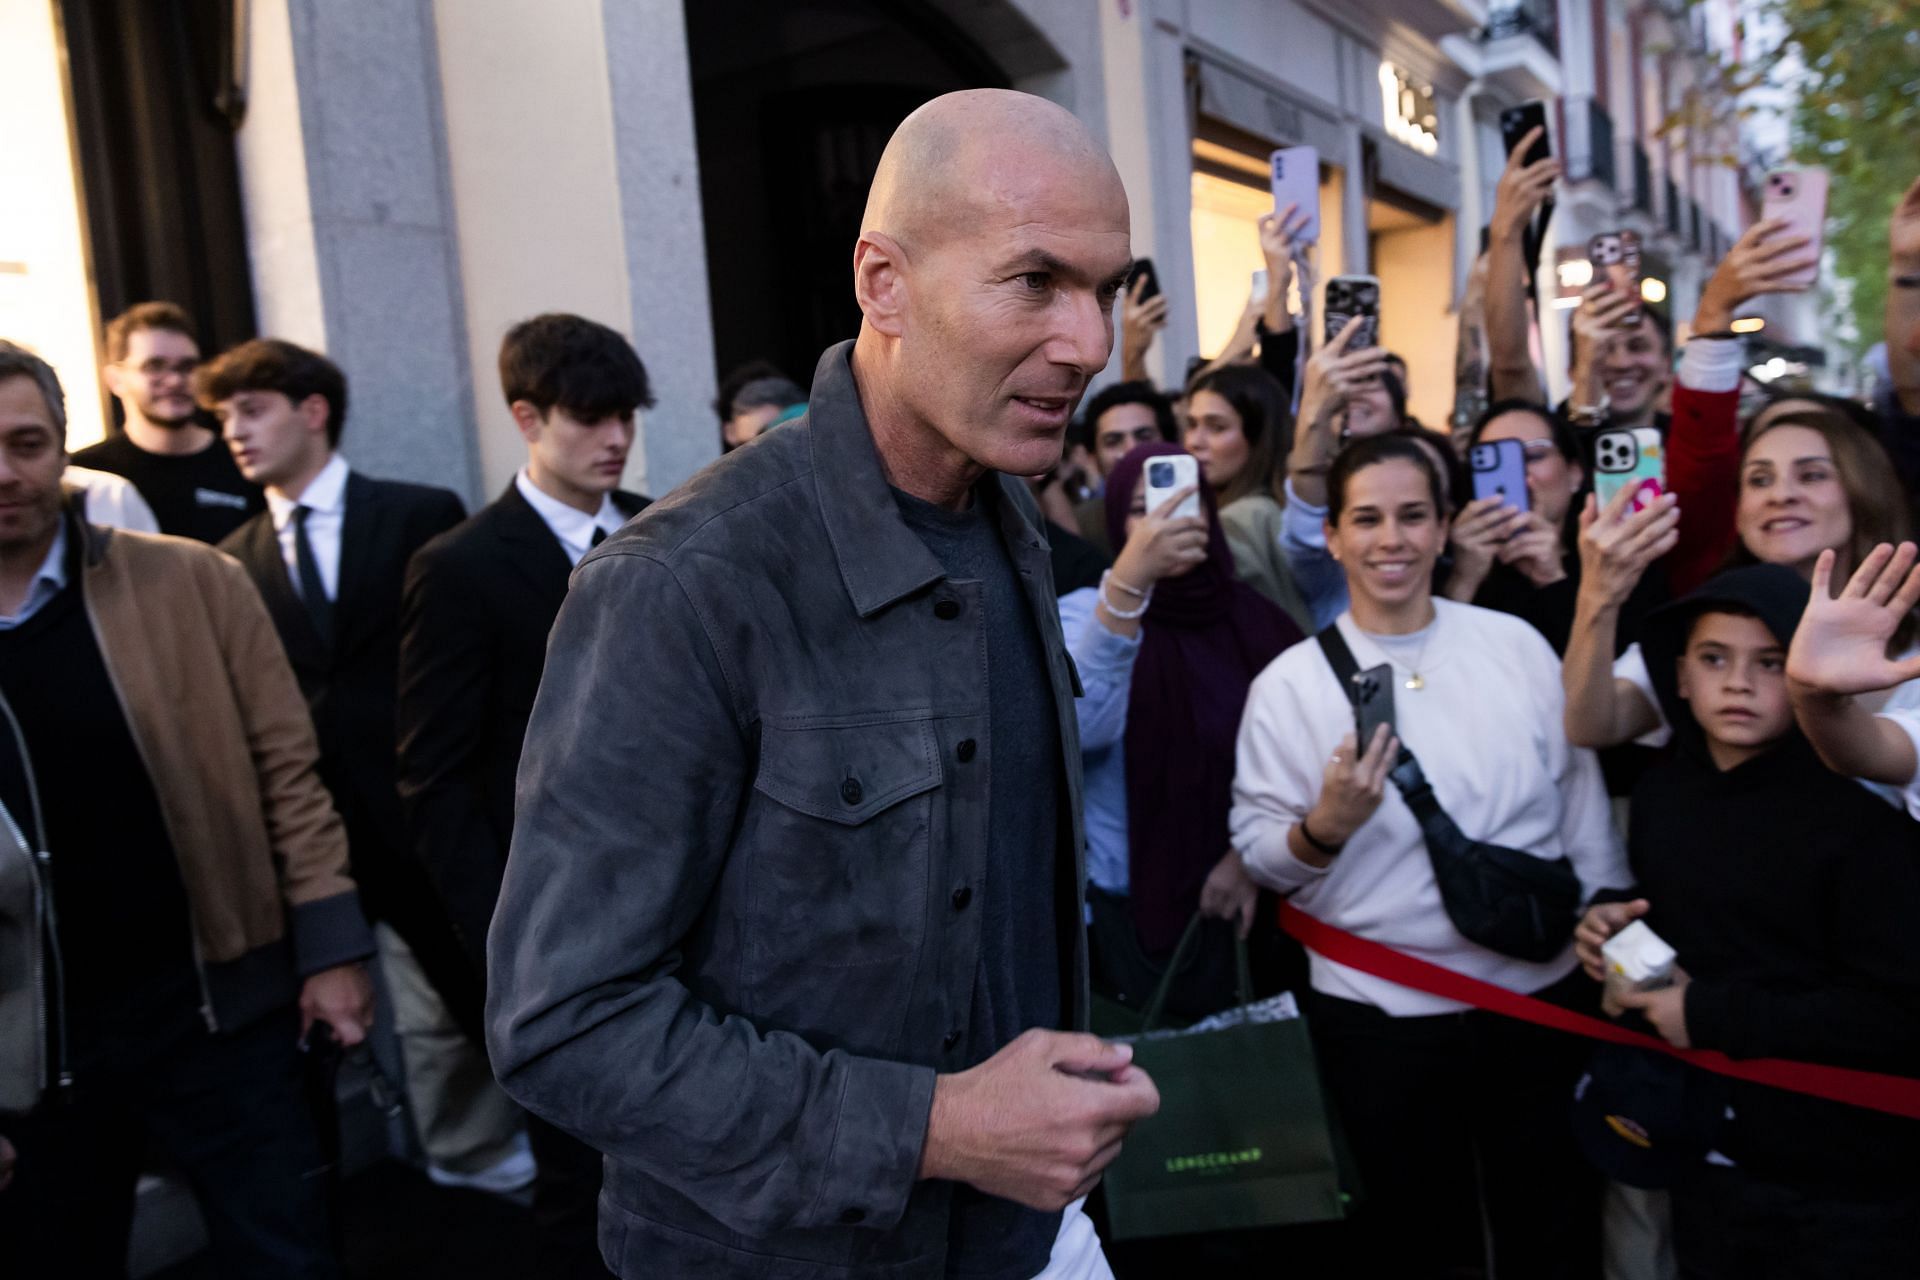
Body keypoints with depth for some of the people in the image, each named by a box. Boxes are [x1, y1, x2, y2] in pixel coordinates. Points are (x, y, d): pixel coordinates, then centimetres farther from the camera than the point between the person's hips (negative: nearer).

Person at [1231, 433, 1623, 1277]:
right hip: (1380, 1016, -2)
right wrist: (1324, 828, -25)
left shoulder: (1517, 644, 0)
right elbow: (1256, 851, -6)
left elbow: (1580, 796, 8)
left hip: (1540, 995, 2)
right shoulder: (1288, 683, -7)